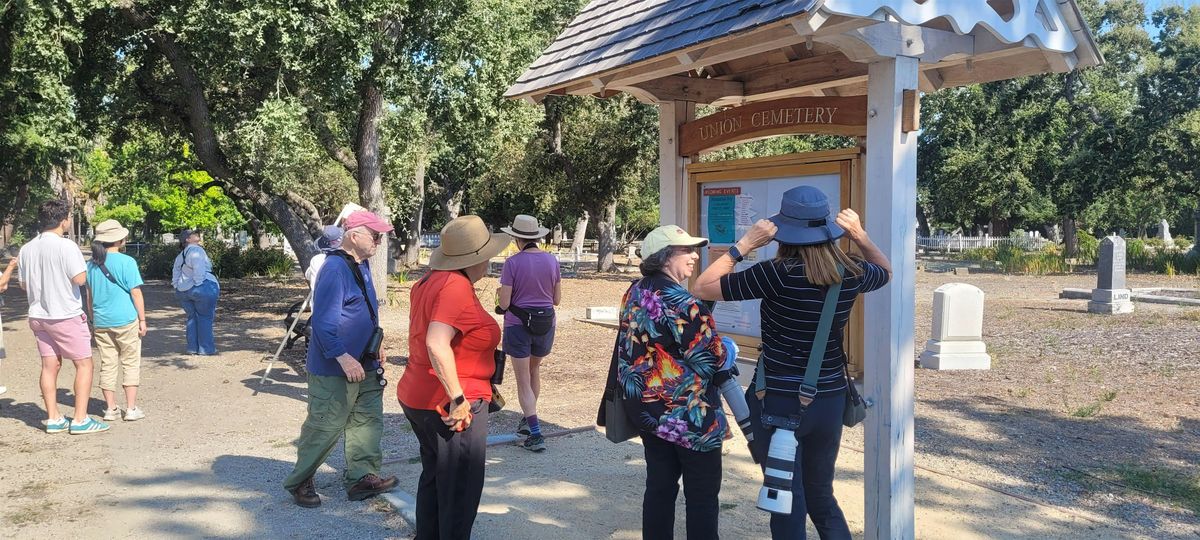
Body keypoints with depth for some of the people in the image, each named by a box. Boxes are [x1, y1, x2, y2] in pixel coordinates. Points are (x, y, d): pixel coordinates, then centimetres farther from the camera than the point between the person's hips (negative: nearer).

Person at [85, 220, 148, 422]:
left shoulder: (91, 265, 7)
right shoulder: (126, 262, -10)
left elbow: (89, 297, 13)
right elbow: (136, 293, -10)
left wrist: (94, 320, 21)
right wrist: (142, 320, -4)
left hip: (101, 322, 5)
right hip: (125, 320, -5)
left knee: (107, 366, 11)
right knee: (130, 364, 4)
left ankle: (111, 409, 15)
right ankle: (131, 409, 4)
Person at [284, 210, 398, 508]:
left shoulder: (361, 265, 11)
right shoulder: (335, 269, -19)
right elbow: (324, 321, -25)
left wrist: (374, 347, 23)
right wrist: (343, 357, -30)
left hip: (363, 364, 9)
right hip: (334, 369, -9)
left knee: (368, 420, 10)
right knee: (325, 427, 0)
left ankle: (361, 477, 18)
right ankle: (300, 482, 17)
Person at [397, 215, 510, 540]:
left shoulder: (430, 281, 7)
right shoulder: (457, 287, -22)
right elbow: (437, 344, -34)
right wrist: (458, 399, -28)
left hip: (418, 398, 9)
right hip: (450, 407, -9)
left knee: (434, 477, 23)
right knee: (461, 491, 4)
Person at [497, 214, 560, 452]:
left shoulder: (512, 263, -12)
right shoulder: (551, 260, -1)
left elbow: (504, 303, -12)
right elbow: (557, 299, 5)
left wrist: (500, 293, 9)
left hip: (518, 325, -4)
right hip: (545, 323, 4)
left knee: (523, 381, 5)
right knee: (534, 370, 26)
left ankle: (535, 434, -2)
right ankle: (527, 421, 37)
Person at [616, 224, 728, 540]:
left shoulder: (634, 293, 4)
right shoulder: (679, 302, -21)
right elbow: (710, 359, -19)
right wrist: (724, 354, 2)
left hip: (648, 408, 8)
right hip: (688, 415, -8)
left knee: (659, 485, 16)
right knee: (702, 494, 5)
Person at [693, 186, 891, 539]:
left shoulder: (777, 274, -20)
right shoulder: (852, 274, -4)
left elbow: (703, 288, -14)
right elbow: (885, 272, 22)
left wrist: (744, 245, -14)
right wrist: (860, 235, 12)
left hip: (779, 401, -5)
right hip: (830, 400, 5)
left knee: (788, 502, 8)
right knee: (822, 496, 22)